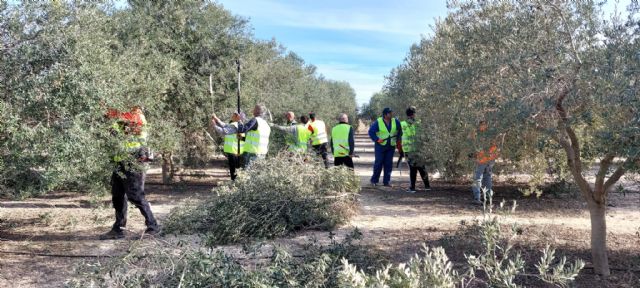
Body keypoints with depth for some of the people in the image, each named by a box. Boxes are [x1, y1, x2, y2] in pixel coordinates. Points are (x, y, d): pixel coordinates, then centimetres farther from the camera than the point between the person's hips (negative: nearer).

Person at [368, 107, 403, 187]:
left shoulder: (395, 122, 1)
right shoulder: (378, 122, -9)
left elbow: (400, 131, 17)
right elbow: (371, 131, -4)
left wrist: (398, 140, 11)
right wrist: (377, 139, -13)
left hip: (391, 146, 4)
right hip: (380, 146, -3)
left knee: (389, 164, 4)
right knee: (378, 163, -3)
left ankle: (386, 181, 12)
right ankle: (374, 180, 9)